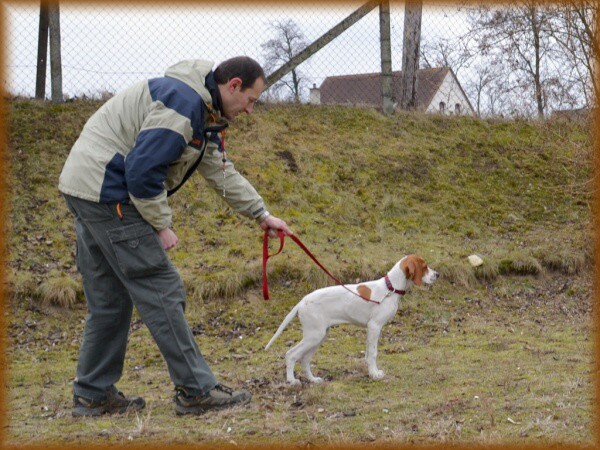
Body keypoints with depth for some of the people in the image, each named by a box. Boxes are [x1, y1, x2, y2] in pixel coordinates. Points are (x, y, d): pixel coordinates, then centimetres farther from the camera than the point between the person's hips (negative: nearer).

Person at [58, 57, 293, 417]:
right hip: (107, 192, -11)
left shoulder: (206, 114, 17)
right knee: (162, 291, -6)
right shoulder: (183, 102, -17)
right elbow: (142, 170, -23)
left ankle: (93, 396, 20)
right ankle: (197, 391, -1)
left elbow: (222, 172, 25)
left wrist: (263, 214, 24)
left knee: (110, 299, 14)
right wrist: (162, 225, -13)